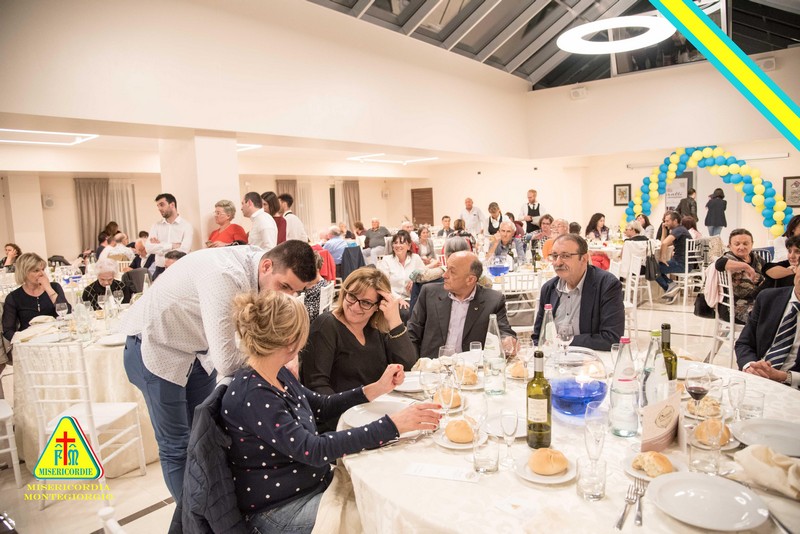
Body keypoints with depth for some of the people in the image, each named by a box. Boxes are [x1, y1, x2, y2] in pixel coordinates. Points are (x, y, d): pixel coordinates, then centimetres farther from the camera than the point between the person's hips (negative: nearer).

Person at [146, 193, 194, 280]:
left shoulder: (186, 225, -4)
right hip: (160, 271, 4)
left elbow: (183, 251, -16)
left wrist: (159, 246, -6)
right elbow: (149, 248, -5)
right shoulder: (156, 226, 9)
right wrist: (172, 245, -13)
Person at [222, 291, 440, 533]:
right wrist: (393, 424, -30)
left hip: (316, 482, 8)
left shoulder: (278, 374, 0)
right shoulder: (252, 396, -27)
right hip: (279, 508, -8)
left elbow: (320, 406, 12)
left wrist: (377, 388, 2)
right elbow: (314, 450, -30)